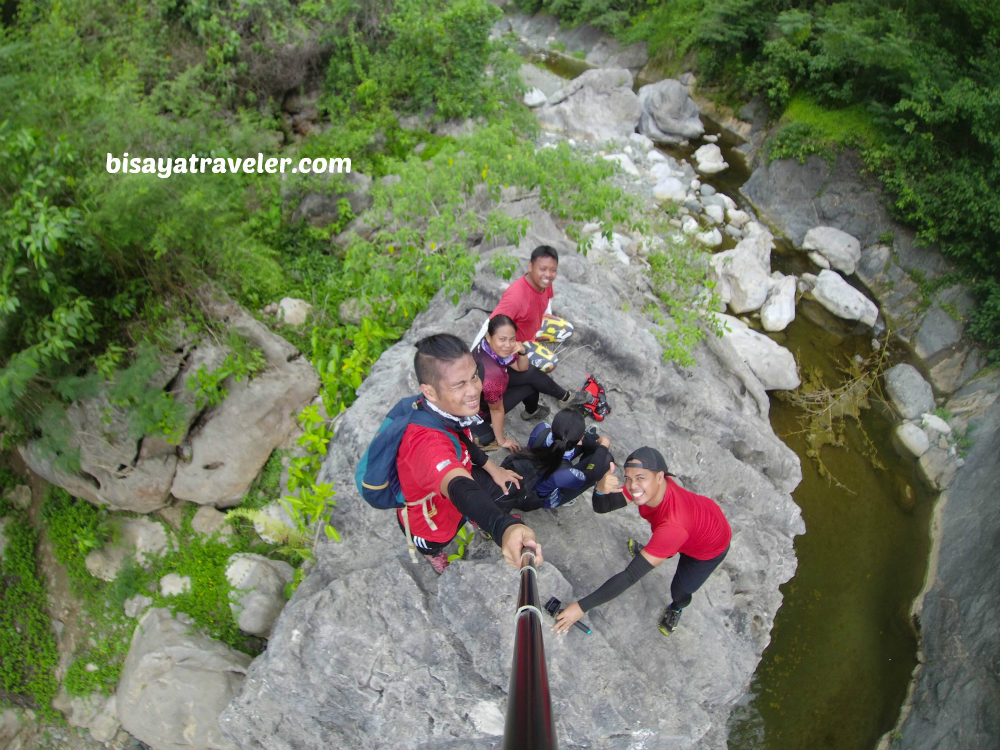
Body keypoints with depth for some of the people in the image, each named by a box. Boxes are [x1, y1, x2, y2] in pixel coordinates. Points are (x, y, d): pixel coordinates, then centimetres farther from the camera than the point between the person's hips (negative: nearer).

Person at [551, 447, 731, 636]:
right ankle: (648, 553, 63)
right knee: (658, 548, 26)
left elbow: (631, 575, -47)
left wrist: (582, 606, -46)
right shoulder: (650, 487, -30)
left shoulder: (674, 524, -49)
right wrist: (600, 490, -52)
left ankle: (676, 608, 42)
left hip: (710, 547, -5)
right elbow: (602, 507, -26)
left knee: (680, 590, 6)